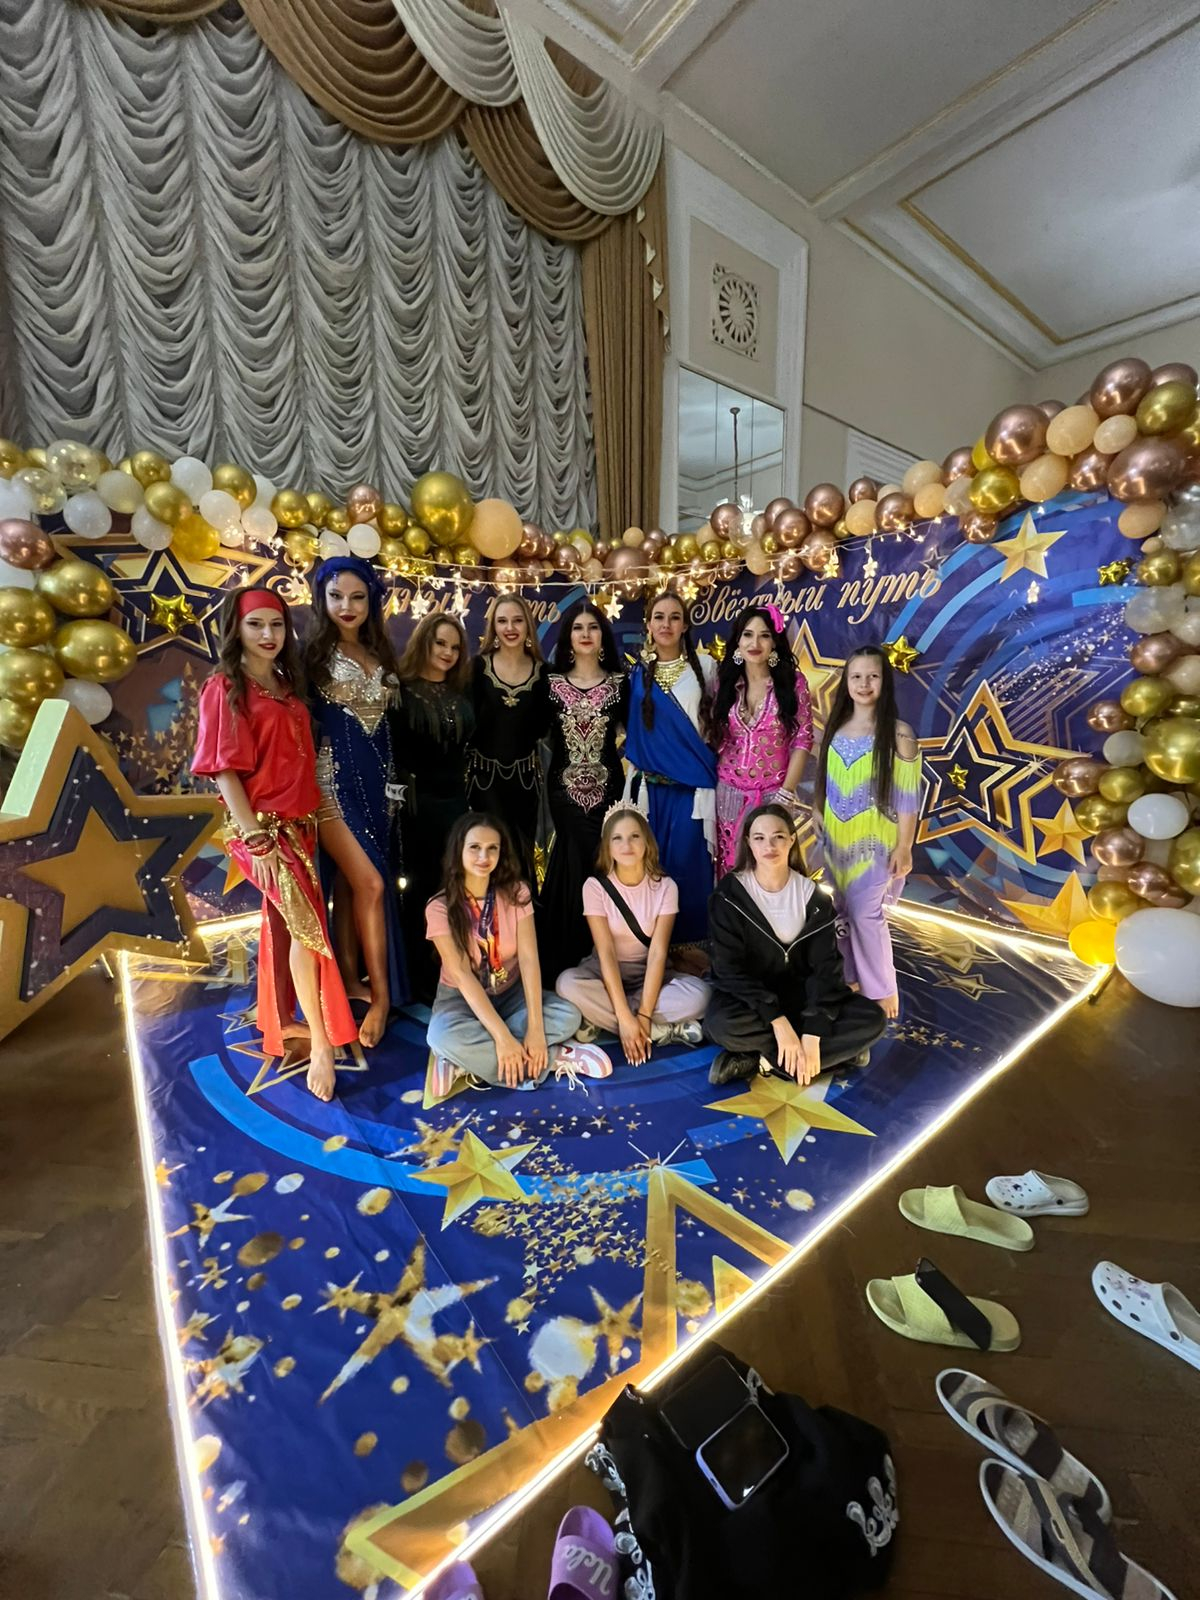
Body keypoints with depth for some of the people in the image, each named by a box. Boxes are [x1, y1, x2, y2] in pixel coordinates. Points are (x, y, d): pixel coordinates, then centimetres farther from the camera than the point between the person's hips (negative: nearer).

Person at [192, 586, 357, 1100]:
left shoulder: (287, 686, 13)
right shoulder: (225, 688, -6)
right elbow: (224, 771, -12)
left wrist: (310, 820, 9)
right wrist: (255, 839, -17)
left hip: (299, 823, 6)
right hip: (262, 826, -6)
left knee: (286, 924, 14)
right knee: (307, 922, -15)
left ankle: (281, 1021, 30)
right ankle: (321, 1044, -7)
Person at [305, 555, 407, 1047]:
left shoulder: (380, 655, 14)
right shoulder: (315, 653, -3)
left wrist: (391, 782, 14)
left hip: (376, 778, 5)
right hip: (335, 778, -5)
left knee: (349, 883, 12)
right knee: (370, 883, -9)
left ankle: (351, 978, 22)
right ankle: (381, 992, 3)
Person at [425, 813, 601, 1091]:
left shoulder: (516, 893, -9)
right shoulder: (440, 908, -16)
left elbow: (529, 959, -18)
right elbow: (462, 975, -23)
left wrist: (535, 1028, -30)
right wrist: (502, 1036, -33)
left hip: (511, 993, 2)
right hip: (461, 998, -2)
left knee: (567, 1016, -25)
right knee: (444, 1036, -37)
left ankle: (471, 1060, -21)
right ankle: (556, 1058, -23)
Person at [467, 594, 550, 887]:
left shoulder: (541, 670, 1)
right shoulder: (480, 665, -3)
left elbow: (542, 728, -2)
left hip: (525, 774, 2)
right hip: (485, 773, -2)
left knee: (524, 853, 11)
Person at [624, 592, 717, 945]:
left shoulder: (704, 666, 4)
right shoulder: (637, 672, 8)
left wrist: (708, 765, 3)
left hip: (693, 784, -1)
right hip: (651, 785, 2)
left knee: (688, 862, -1)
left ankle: (691, 943, 16)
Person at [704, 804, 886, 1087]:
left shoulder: (812, 895, -6)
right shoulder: (729, 894, -13)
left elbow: (825, 965, -12)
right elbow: (730, 969, -18)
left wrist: (813, 1035, -23)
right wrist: (778, 1022, -27)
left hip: (799, 993, 3)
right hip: (747, 994, -3)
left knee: (873, 1019, -19)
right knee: (722, 1025, -36)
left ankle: (763, 1060, -20)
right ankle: (835, 1050, -16)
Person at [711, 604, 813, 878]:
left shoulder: (793, 682, -5)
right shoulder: (725, 681, 3)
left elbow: (803, 739, -5)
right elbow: (716, 736, 8)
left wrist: (787, 790, -9)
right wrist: (710, 778, 2)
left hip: (773, 793, -2)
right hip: (730, 792, 2)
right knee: (730, 865, 11)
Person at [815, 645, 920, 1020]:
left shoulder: (898, 733, -9)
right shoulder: (835, 728, 5)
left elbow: (907, 796, -10)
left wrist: (904, 847, -12)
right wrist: (817, 815, 9)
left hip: (875, 840, -5)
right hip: (837, 838, 5)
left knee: (866, 914, -3)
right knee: (843, 912, 12)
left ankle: (882, 992, 15)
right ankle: (851, 979, 29)